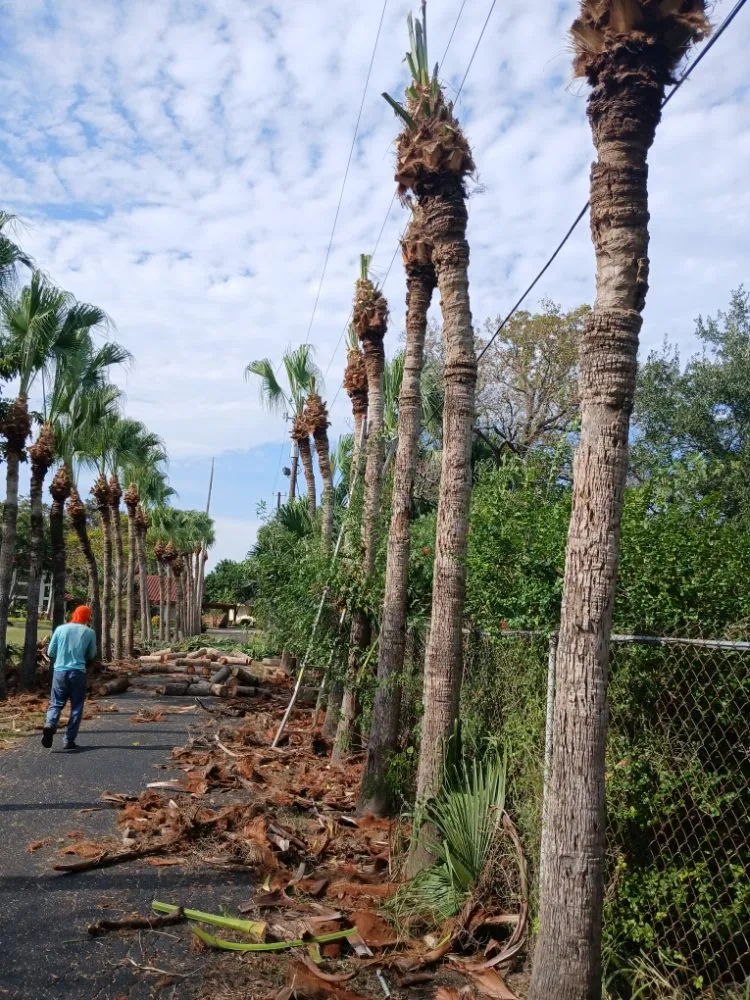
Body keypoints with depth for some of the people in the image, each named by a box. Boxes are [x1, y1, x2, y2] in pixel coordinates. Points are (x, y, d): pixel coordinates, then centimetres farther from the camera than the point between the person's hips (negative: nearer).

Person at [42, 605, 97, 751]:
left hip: (60, 671, 2)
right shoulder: (90, 632, -1)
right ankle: (69, 740, 5)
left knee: (56, 703, 10)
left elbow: (50, 653, 5)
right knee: (76, 707, 7)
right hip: (78, 672, -1)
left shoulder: (60, 629, 2)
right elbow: (92, 656, 8)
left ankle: (49, 725, -18)